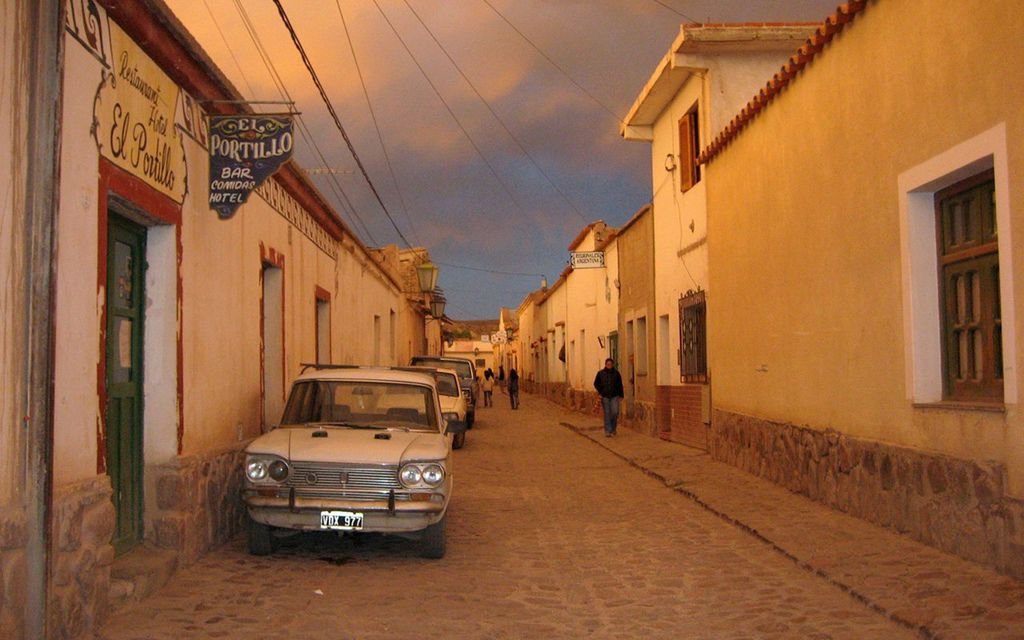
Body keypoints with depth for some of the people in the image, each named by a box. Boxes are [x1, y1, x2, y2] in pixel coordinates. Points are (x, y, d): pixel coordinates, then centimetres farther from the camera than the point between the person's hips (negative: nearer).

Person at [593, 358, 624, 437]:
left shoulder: (616, 373, 3)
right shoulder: (600, 373, 1)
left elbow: (620, 385, 8)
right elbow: (596, 384, 10)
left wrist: (621, 395, 5)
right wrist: (600, 392, -2)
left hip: (614, 396, 0)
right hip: (605, 396, 0)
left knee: (615, 412, -7)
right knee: (607, 414, 0)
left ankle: (613, 428, 16)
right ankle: (607, 431, 4)